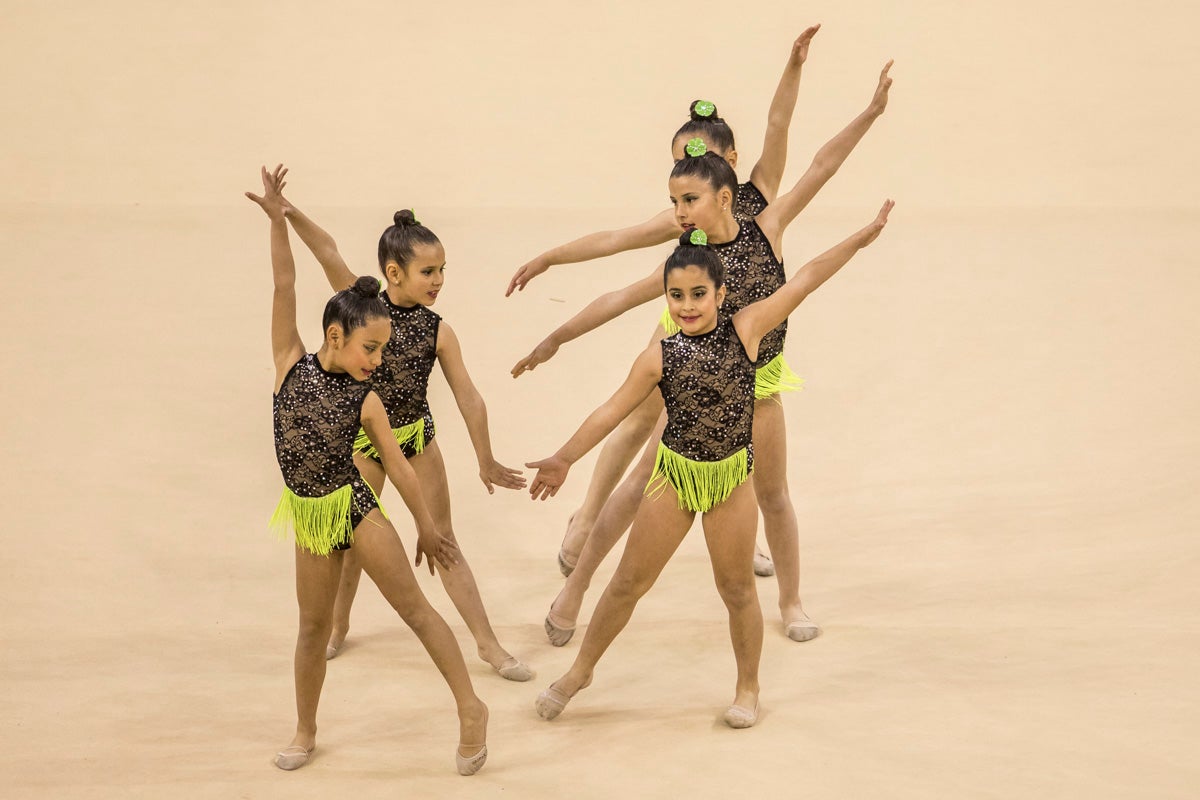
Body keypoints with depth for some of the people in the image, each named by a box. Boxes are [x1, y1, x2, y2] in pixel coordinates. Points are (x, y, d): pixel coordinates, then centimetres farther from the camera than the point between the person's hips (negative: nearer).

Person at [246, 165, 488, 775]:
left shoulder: (366, 400, -8)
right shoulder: (291, 364, -7)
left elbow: (399, 467, -1)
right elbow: (284, 288, -14)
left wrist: (427, 528, 4)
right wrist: (277, 220, -20)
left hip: (354, 506, -2)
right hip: (309, 515, 2)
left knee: (415, 609, 0)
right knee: (313, 626, 12)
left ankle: (471, 708, 7)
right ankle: (305, 731, 28)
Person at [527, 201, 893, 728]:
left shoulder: (745, 330, -11)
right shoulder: (659, 358, -10)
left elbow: (803, 281, -9)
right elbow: (613, 411, -5)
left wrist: (861, 238, -8)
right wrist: (564, 459, -7)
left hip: (733, 474, 0)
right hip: (675, 473, 0)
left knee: (736, 587, 12)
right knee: (630, 581, 8)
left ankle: (748, 688, 31)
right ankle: (581, 670, 25)